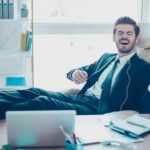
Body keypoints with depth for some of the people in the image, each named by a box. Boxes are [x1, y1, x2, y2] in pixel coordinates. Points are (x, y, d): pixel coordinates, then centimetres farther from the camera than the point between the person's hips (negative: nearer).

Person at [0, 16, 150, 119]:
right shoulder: (106, 58, 24)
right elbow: (83, 70, 27)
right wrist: (75, 73, 2)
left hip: (98, 111, -6)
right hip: (79, 98, 7)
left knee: (43, 102, -27)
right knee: (35, 92, -16)